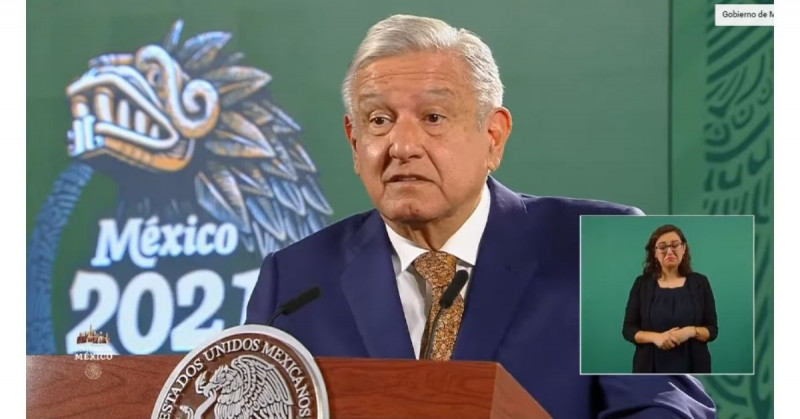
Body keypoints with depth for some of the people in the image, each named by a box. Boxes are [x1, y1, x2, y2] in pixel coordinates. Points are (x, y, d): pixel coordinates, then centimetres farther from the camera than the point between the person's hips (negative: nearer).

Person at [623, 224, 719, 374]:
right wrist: (655, 337, -15)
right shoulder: (642, 284, 5)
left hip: (690, 369, 0)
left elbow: (712, 330, 5)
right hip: (652, 369, 0)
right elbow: (628, 329, 4)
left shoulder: (699, 283, 5)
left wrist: (692, 331, -16)